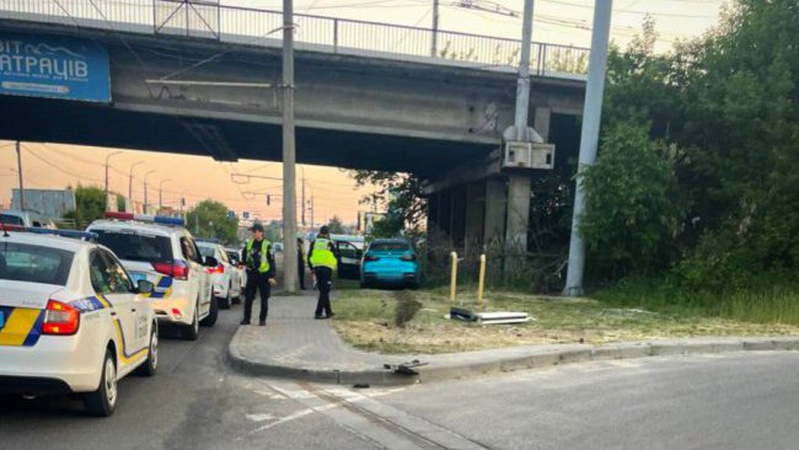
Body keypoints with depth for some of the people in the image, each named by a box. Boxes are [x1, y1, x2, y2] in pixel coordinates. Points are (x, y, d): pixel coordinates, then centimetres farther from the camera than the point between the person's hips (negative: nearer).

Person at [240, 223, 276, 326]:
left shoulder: (267, 245, -9)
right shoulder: (249, 243, 5)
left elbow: (272, 262, -9)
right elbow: (243, 253, 26)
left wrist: (271, 276, -14)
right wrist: (245, 263, 16)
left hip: (264, 275, -4)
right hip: (251, 274, 4)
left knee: (264, 298, 4)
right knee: (248, 297, 5)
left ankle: (262, 319, 13)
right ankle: (246, 318, 15)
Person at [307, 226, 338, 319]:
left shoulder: (314, 243, 9)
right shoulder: (329, 243, -4)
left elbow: (309, 257, 10)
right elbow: (335, 257, 0)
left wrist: (312, 269, 17)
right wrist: (334, 266, 19)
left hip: (316, 268, 5)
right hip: (327, 268, -5)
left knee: (323, 291, 16)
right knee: (324, 291, -4)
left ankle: (328, 311, 23)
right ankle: (318, 313, -11)